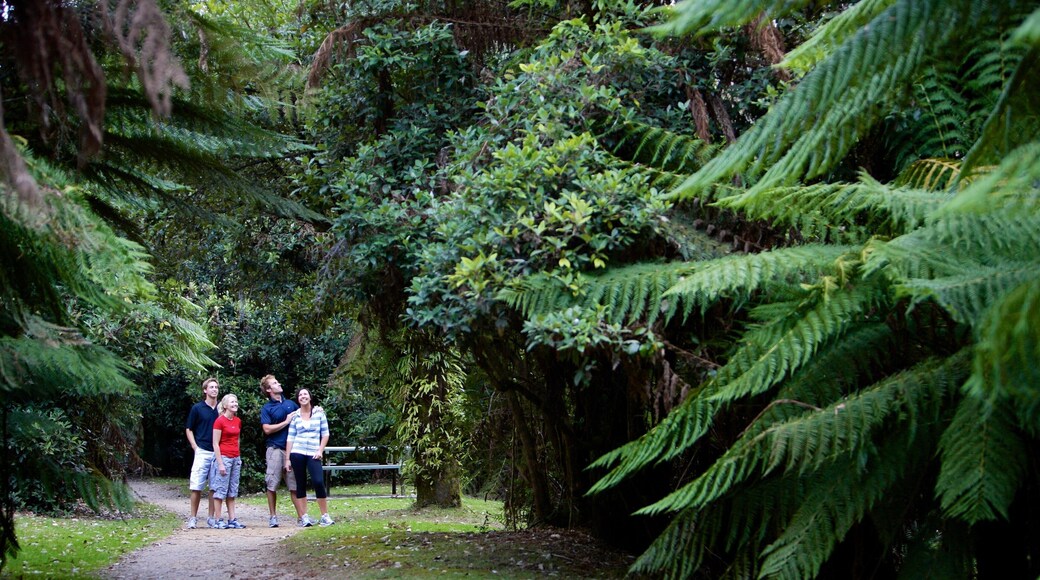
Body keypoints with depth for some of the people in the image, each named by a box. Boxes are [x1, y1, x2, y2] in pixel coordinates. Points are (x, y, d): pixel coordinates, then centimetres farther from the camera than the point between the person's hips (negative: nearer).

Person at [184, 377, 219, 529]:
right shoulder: (197, 408, 2)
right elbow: (189, 430, 6)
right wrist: (195, 447, -4)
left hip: (218, 453, 3)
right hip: (202, 452, -3)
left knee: (215, 487, 6)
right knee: (196, 486, -4)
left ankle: (211, 517, 13)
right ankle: (193, 518, 4)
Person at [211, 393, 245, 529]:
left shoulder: (238, 421, 11)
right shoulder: (219, 421, -9)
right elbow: (215, 444, -10)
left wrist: (239, 458, 14)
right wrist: (220, 464, -15)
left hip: (236, 458, 7)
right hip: (224, 457, -7)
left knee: (232, 492, 8)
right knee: (220, 490, -3)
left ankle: (232, 520, 10)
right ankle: (219, 521, 0)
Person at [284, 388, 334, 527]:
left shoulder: (319, 412, 4)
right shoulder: (295, 415, 6)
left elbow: (325, 433, 6)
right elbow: (290, 438, 5)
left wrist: (320, 450, -4)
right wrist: (287, 459, 2)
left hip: (313, 454, -1)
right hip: (297, 453, 1)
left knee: (319, 482, -14)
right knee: (301, 485, 4)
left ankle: (325, 516, -6)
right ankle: (303, 517, 7)